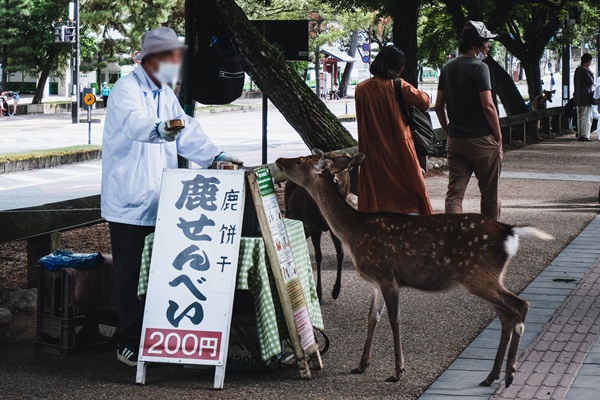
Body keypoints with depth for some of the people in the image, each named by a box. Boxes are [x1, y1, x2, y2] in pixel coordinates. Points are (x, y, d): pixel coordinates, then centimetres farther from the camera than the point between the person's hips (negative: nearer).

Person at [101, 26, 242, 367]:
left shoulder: (166, 95, 15)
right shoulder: (128, 90, -13)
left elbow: (188, 133, 13)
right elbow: (135, 123, -33)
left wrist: (216, 157, -1)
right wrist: (159, 129, -54)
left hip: (158, 203, 8)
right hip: (129, 202, -8)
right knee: (132, 276, -3)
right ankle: (129, 345, 5)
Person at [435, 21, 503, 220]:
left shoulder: (447, 68, 9)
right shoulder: (479, 68, -13)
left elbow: (439, 106, 11)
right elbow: (488, 107, -17)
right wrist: (498, 137, -7)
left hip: (455, 141, 6)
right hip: (482, 140, -5)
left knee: (454, 192, 1)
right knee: (489, 193, 10)